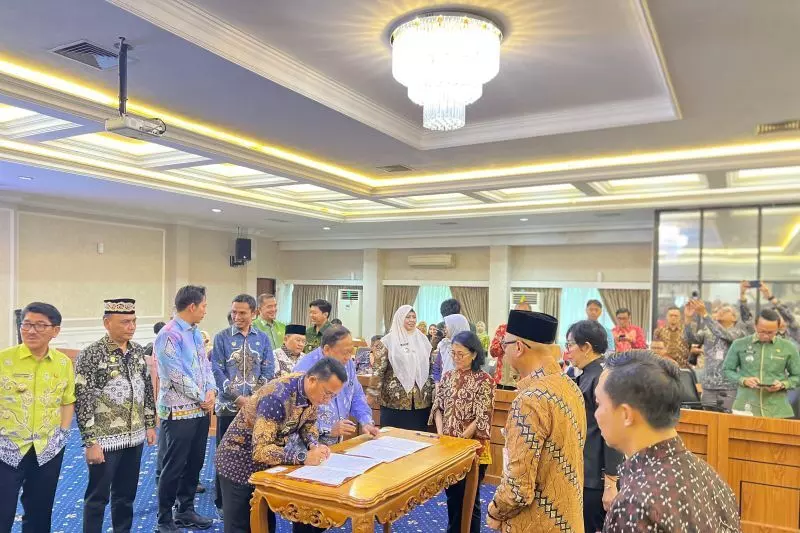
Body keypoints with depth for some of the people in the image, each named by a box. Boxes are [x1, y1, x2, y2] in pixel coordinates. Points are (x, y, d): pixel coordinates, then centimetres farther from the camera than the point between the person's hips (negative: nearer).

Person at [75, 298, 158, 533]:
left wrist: (150, 424, 11)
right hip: (105, 440, -5)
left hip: (134, 437, 5)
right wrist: (90, 442, -16)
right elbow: (82, 401, -15)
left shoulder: (138, 351, 4)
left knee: (126, 494, 17)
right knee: (98, 497, 9)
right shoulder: (90, 355, -14)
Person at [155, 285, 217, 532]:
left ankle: (186, 511, 29)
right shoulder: (169, 335, -16)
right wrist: (203, 398, -10)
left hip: (201, 409, 8)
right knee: (174, 467, 2)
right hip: (179, 412, -8)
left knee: (195, 463, 15)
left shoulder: (195, 333, 11)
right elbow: (177, 376, -20)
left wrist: (211, 392, -5)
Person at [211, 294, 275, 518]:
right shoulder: (221, 338, -2)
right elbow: (217, 371, -7)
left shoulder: (262, 338, 4)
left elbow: (268, 371, 1)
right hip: (228, 406, -2)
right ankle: (223, 502, 19)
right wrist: (238, 398, -13)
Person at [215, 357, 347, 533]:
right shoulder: (277, 397, -37)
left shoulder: (312, 392, -12)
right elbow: (260, 451, -37)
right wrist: (304, 457, -39)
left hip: (271, 460, 7)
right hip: (240, 463, -7)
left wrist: (314, 445, -15)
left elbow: (308, 424, 5)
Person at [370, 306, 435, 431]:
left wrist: (433, 391, 11)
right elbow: (378, 370, -7)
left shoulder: (422, 339, 10)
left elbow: (430, 368, 15)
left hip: (421, 401, 4)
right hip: (395, 400, -4)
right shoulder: (388, 341, -3)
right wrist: (372, 394, -11)